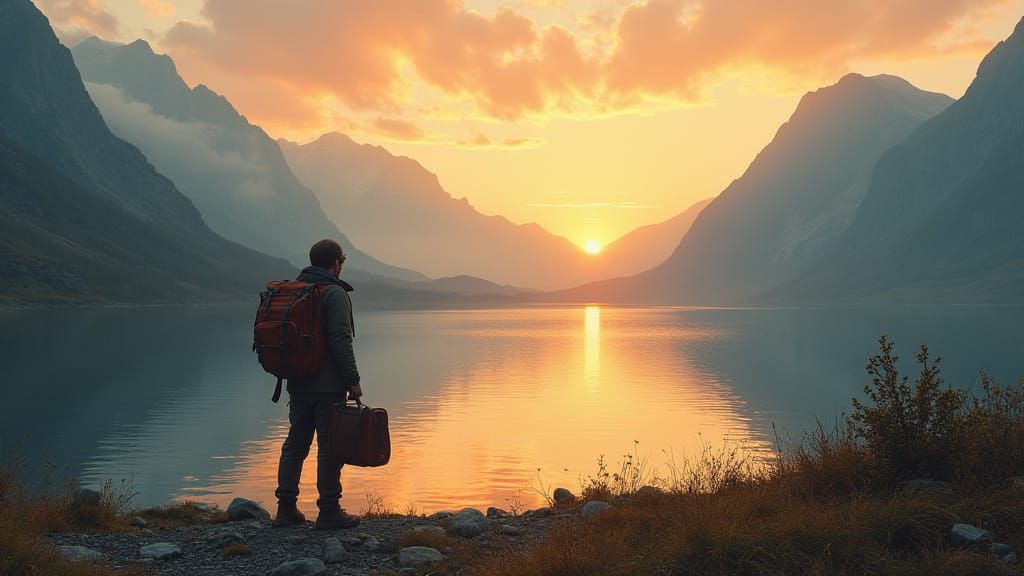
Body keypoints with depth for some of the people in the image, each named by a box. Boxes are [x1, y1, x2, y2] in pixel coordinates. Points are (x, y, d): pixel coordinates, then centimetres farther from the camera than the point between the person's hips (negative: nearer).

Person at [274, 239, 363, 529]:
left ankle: (286, 508, 17)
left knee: (295, 443, 14)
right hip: (328, 385, -8)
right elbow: (341, 342, -19)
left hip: (298, 383, 8)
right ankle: (329, 511, 5)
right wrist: (353, 381, -14)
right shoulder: (334, 293, -13)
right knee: (330, 447, -1)